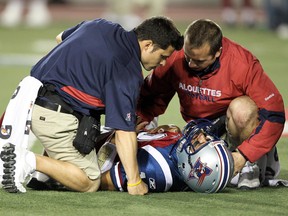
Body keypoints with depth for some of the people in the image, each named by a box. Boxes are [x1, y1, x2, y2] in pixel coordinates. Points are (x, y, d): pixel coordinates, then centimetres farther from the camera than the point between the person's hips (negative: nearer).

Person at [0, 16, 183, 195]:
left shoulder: (100, 26, 11)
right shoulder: (129, 71, -14)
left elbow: (61, 38, 31)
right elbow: (124, 131, -16)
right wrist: (134, 182, -11)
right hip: (56, 114, -9)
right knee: (89, 183, -1)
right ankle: (30, 161, -16)